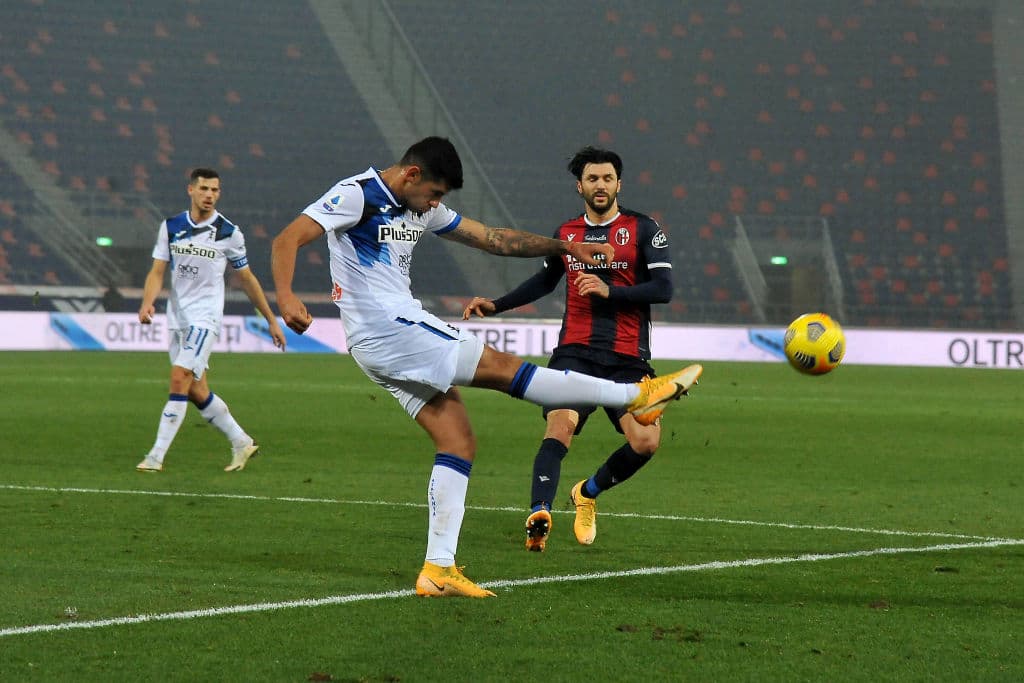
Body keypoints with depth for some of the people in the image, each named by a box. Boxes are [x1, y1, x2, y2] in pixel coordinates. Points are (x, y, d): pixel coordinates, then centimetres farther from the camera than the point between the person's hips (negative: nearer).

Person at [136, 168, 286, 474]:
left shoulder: (228, 232, -4)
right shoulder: (171, 227, 3)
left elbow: (247, 279, 6)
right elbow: (157, 271, 2)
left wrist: (272, 321, 10)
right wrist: (147, 302, -19)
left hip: (205, 317, -4)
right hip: (178, 318, 4)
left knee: (180, 378, -18)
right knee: (196, 392, 7)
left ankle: (156, 456, -15)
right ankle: (242, 442, 26)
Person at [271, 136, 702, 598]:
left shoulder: (423, 209, 16)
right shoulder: (357, 195, -10)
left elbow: (492, 239, 21)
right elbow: (288, 240, -18)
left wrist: (564, 246, 14)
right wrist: (286, 297, -35)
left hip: (402, 328, 10)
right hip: (386, 331, -10)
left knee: (459, 443, 3)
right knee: (503, 368, -6)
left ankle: (438, 570, 1)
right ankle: (636, 396, -2)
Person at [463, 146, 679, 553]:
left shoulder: (643, 229, 3)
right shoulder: (566, 234, 14)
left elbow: (663, 289, -7)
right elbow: (546, 281, 33)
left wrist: (609, 291, -18)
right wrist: (496, 306, 25)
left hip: (628, 359, -1)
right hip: (575, 352, 1)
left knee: (646, 442, -14)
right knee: (560, 426, -24)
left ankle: (588, 493, 15)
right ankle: (539, 516, -38)